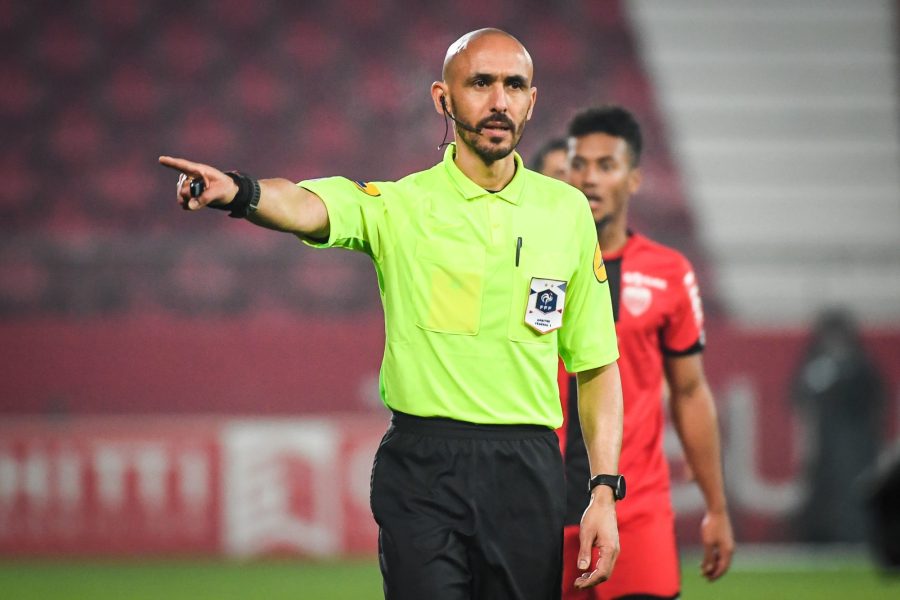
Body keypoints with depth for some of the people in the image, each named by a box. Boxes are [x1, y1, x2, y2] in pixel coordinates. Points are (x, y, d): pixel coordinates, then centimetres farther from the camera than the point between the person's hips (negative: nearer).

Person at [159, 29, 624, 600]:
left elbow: (597, 365, 11)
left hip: (529, 474, 2)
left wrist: (605, 491, 3)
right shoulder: (400, 204, -1)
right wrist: (239, 192, -46)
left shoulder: (567, 209, 8)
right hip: (421, 472, -2)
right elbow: (306, 207, -23)